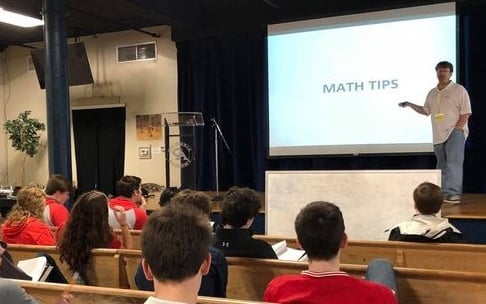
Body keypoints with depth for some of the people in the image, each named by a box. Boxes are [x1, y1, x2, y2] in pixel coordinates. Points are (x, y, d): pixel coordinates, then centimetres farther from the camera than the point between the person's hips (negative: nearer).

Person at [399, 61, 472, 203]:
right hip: (439, 135, 6)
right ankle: (443, 193, 16)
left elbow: (465, 113, -7)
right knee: (442, 165, 10)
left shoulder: (459, 90, -2)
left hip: (455, 133, -6)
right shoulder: (432, 93, 15)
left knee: (453, 163, -16)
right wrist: (410, 104, 18)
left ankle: (453, 193, -18)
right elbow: (426, 110, 27)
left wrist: (457, 128, -15)